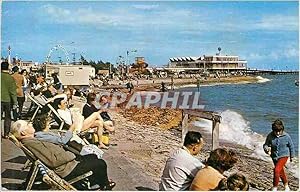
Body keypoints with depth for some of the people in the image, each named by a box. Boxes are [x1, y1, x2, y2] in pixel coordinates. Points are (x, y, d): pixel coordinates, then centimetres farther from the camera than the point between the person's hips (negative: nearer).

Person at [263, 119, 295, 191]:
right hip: (274, 157, 4)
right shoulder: (270, 136, -13)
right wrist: (267, 149, -30)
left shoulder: (286, 136, -16)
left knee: (277, 170, -21)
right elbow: (266, 145, -6)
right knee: (281, 172, 20)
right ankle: (286, 186, 44)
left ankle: (275, 188, -7)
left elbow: (291, 146, -2)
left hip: (283, 156, -4)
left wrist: (292, 156, 7)